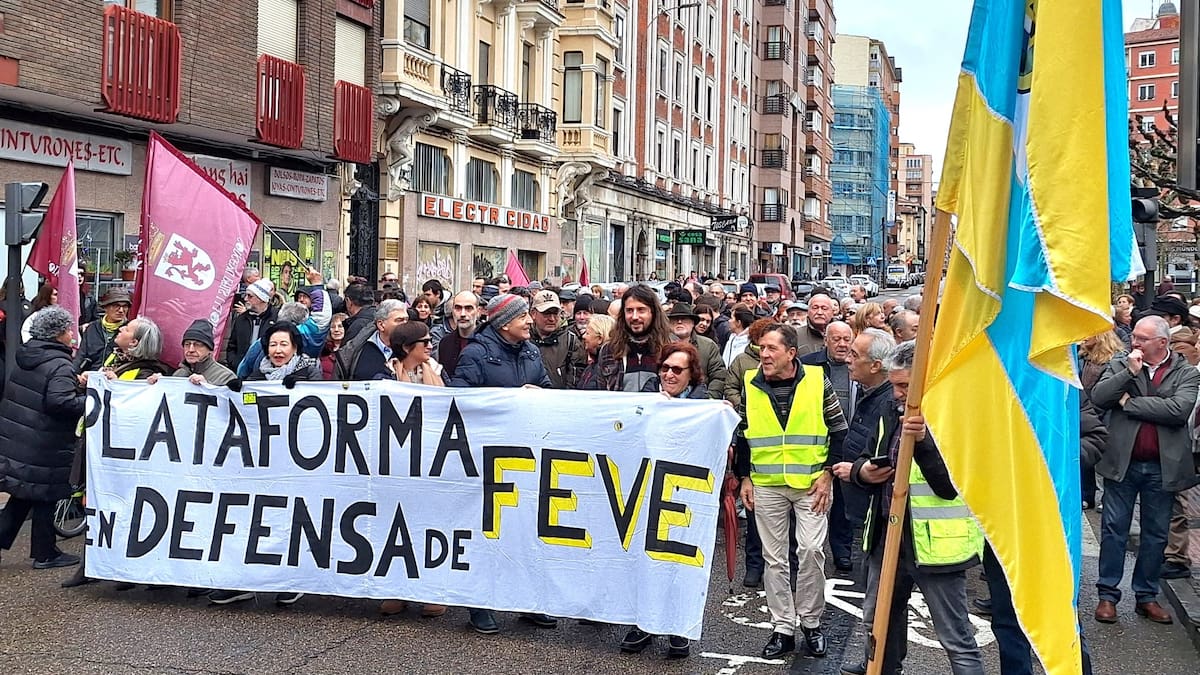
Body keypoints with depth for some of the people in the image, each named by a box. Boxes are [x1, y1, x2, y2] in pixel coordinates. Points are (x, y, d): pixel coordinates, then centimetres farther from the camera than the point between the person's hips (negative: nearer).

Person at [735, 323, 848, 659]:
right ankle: (784, 628, 16)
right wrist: (744, 478, 6)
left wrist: (828, 474, -6)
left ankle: (811, 622, 11)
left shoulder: (817, 381, -5)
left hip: (811, 483, -2)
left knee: (810, 550, -8)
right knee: (774, 559, 6)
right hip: (766, 485, 3)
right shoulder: (750, 385, 2)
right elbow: (742, 435, 10)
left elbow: (838, 431, 0)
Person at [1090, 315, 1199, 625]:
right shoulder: (1120, 365, 3)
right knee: (1114, 529, 5)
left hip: (1162, 467, 0)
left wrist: (1129, 402, -14)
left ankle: (1147, 596, 24)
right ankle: (1107, 594, 14)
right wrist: (1129, 372, -17)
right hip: (1122, 463, 0)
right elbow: (1098, 397, -10)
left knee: (1156, 534, 11)